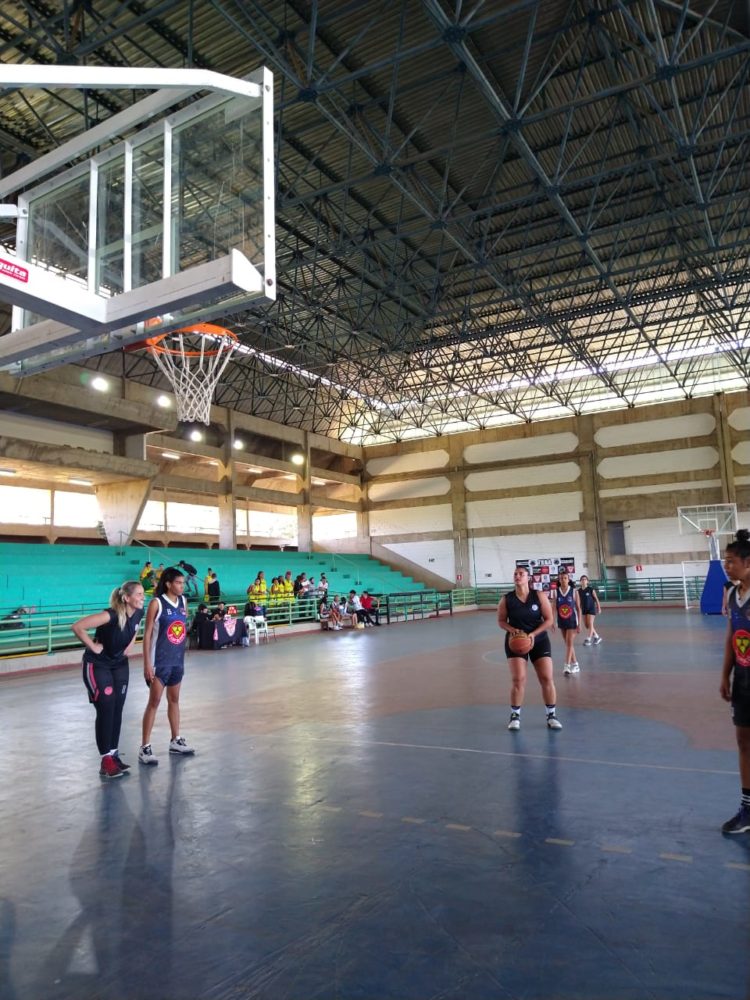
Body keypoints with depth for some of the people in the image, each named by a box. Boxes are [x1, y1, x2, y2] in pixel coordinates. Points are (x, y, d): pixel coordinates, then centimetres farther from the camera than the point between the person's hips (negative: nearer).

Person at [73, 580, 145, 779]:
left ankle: (114, 754, 21)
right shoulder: (111, 615, -31)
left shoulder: (138, 613, -11)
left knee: (117, 710, 9)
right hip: (97, 666, -6)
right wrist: (93, 646, -22)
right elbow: (77, 627, -32)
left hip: (120, 665, 6)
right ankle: (106, 760, 6)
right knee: (106, 711, -5)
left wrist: (131, 644, 1)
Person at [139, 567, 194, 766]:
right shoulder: (157, 603, -13)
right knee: (154, 702, -2)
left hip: (177, 659, 6)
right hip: (159, 661, -6)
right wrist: (147, 663, -16)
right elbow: (147, 634, -12)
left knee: (174, 700, 16)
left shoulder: (183, 601, 5)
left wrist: (181, 653, 13)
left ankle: (176, 741, 28)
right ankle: (145, 747, 5)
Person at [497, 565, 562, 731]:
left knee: (547, 678, -1)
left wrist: (533, 634, -17)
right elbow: (501, 621, 3)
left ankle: (552, 715, 15)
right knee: (518, 679, -9)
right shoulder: (506, 599, -5)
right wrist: (512, 630, -17)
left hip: (539, 640, 1)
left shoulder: (539, 596, -7)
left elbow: (549, 619, -6)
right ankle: (515, 715, 6)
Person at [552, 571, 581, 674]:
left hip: (572, 621, -3)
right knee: (568, 644, 12)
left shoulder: (574, 591, -8)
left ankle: (567, 665, -9)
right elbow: (554, 608, -1)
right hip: (561, 621, 3)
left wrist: (579, 624, -8)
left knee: (569, 643, -9)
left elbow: (578, 608, -5)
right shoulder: (556, 592, -2)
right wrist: (552, 621, -8)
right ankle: (575, 664, 24)